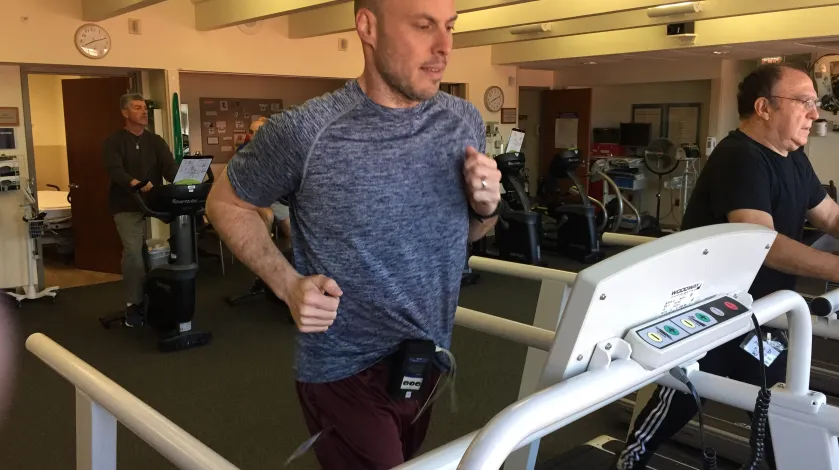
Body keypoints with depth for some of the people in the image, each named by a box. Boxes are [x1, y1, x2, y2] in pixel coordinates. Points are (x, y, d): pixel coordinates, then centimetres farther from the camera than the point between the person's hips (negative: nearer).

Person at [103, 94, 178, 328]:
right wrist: (135, 183, -38)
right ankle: (133, 304, -4)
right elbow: (115, 171, -17)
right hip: (127, 206, -3)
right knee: (134, 252, -18)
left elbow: (170, 166, -3)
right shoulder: (114, 142, 0)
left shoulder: (155, 141, 12)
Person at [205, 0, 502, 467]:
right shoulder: (305, 131, -20)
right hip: (345, 372, -5)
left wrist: (486, 206, -12)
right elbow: (226, 203, -3)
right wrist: (288, 284, -16)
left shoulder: (466, 122, -4)